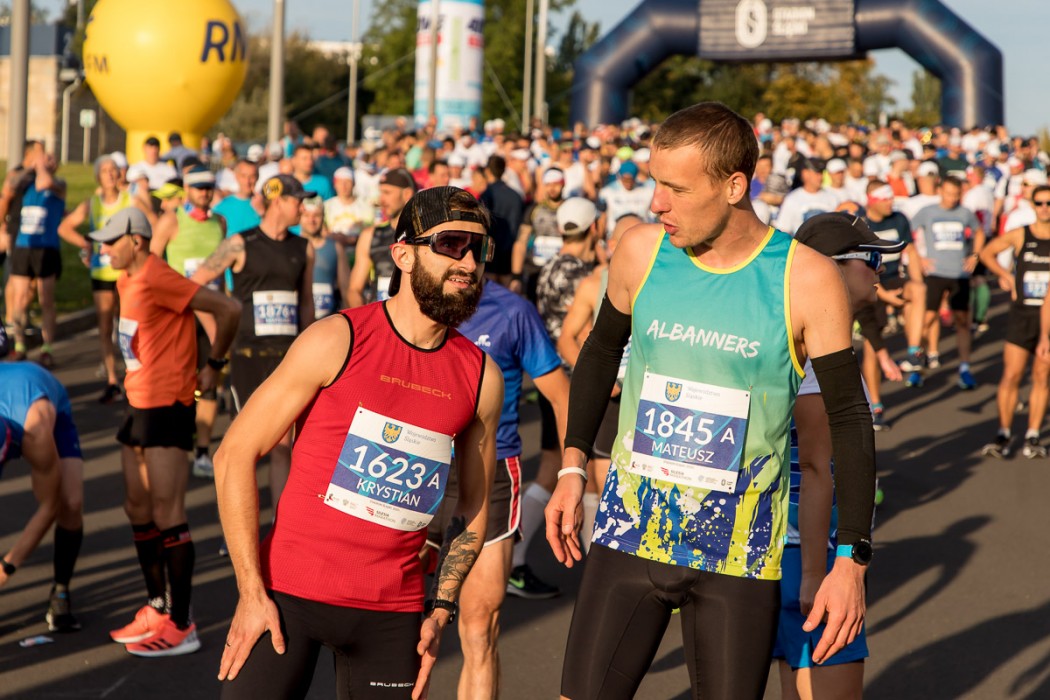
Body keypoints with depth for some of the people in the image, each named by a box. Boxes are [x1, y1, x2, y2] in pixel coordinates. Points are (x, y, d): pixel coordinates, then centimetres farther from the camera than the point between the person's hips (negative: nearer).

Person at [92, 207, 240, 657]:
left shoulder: (157, 280, -18)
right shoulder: (128, 281, 11)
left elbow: (228, 309, -21)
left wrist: (213, 366, -10)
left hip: (167, 408, -10)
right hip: (140, 403, 10)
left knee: (167, 517, -8)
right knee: (138, 511, 15)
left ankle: (182, 628, -3)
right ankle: (157, 609, 27)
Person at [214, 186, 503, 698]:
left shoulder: (481, 377, 3)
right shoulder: (337, 340, -8)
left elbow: (474, 507, 15)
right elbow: (234, 455, -7)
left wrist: (441, 609, 5)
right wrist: (251, 593, -11)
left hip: (392, 612, 4)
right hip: (289, 594, -3)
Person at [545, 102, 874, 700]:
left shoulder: (807, 280, -10)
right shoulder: (641, 251, -1)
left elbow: (850, 419, -5)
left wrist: (853, 561, -10)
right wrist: (573, 468, 12)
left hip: (739, 556, -2)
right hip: (629, 535, 2)